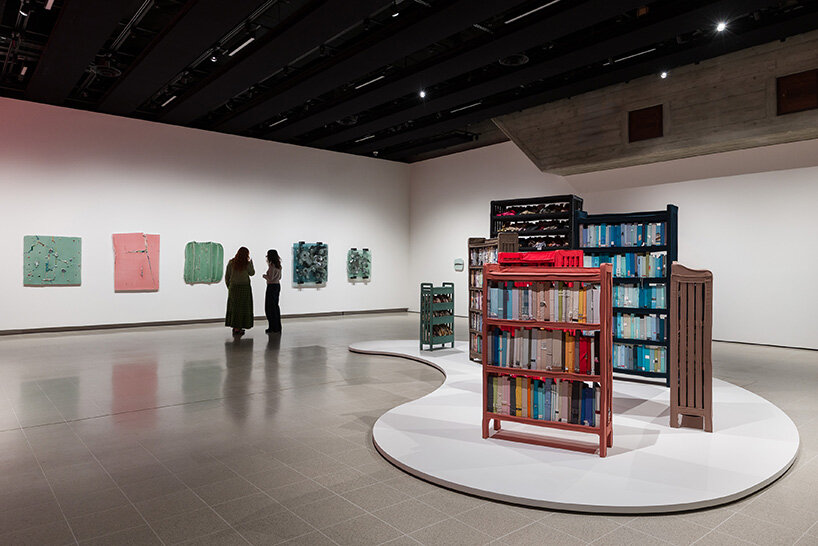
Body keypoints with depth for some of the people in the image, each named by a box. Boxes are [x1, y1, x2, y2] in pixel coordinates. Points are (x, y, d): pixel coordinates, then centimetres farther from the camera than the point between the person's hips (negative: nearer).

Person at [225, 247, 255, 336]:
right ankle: (238, 329, 3)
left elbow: (226, 276, 3)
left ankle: (235, 327, 16)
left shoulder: (231, 263, 1)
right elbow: (252, 273, 7)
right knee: (242, 307, 3)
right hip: (244, 287, -3)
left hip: (233, 287, 3)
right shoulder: (247, 264, -8)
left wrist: (229, 286, 14)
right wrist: (251, 262, 11)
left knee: (233, 307, 12)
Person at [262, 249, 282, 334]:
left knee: (270, 307, -1)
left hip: (271, 286, -9)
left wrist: (264, 276, -1)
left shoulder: (272, 265, -16)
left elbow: (270, 278, -19)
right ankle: (277, 327, 18)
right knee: (275, 306, 14)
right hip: (277, 285, 9)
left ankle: (273, 328, 1)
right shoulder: (278, 266, 10)